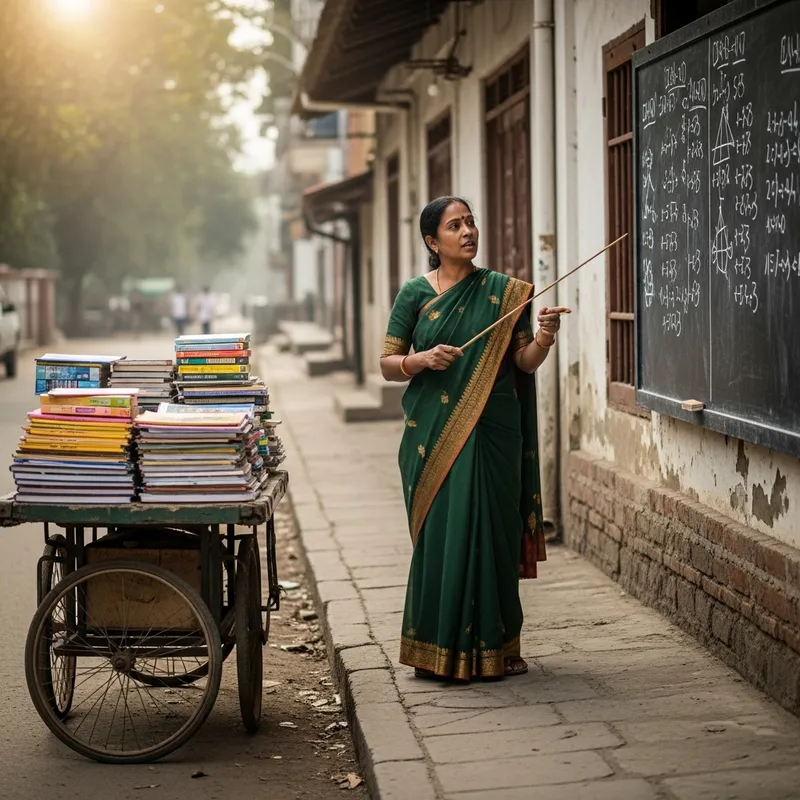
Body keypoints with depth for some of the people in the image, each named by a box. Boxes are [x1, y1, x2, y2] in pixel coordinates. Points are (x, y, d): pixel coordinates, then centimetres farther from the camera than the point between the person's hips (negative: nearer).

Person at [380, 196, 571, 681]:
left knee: (492, 533, 2)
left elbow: (524, 363, 3)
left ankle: (494, 646, 13)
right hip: (435, 436, -1)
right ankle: (438, 648, 9)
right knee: (440, 533, -2)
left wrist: (544, 338, -17)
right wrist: (423, 359, -15)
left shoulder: (505, 292, 6)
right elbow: (387, 364, 4)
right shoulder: (416, 294, 3)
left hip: (493, 434, 1)